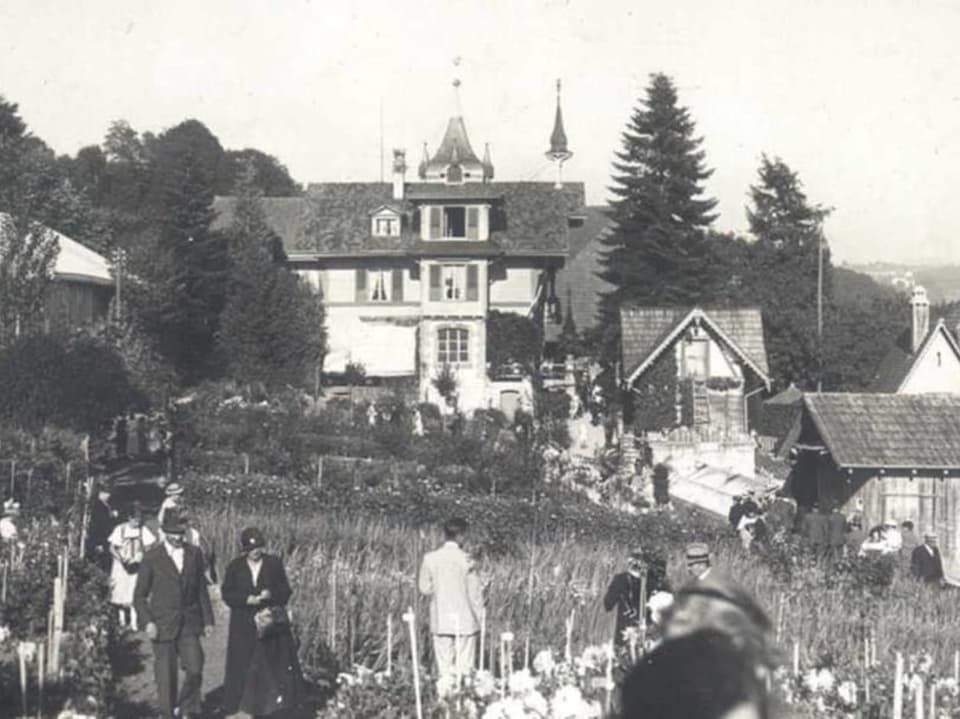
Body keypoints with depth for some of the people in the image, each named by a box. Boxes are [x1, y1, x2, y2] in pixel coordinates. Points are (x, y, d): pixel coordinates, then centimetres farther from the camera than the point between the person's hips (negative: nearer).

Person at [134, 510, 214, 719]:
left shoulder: (194, 554, 6)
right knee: (166, 676, 2)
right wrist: (147, 622, -12)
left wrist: (208, 620, 10)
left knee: (195, 670, -6)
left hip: (189, 624, 2)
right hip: (163, 626, -2)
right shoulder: (152, 558, -4)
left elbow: (201, 590, 12)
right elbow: (139, 595, 0)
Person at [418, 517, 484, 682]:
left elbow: (425, 588, 1)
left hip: (440, 621, 3)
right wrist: (480, 617, 2)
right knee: (464, 666, 2)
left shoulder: (430, 558, -4)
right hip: (464, 621, -3)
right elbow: (474, 593, -8)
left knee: (443, 664, 7)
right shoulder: (465, 560, -12)